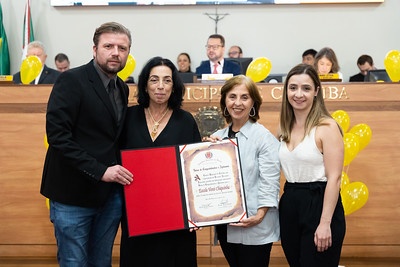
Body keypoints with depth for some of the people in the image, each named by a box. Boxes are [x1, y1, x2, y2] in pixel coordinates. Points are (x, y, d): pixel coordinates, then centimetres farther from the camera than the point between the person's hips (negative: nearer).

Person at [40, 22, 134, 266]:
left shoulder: (122, 88, 11)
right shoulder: (71, 81, -12)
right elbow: (57, 135, -19)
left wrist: (118, 172, 0)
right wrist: (99, 171, -22)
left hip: (111, 193, 6)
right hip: (74, 193, -6)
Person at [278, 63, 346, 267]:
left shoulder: (326, 127, -11)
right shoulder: (286, 128, 9)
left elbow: (334, 178, -15)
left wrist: (325, 223, -18)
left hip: (319, 205, -6)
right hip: (289, 206, 7)